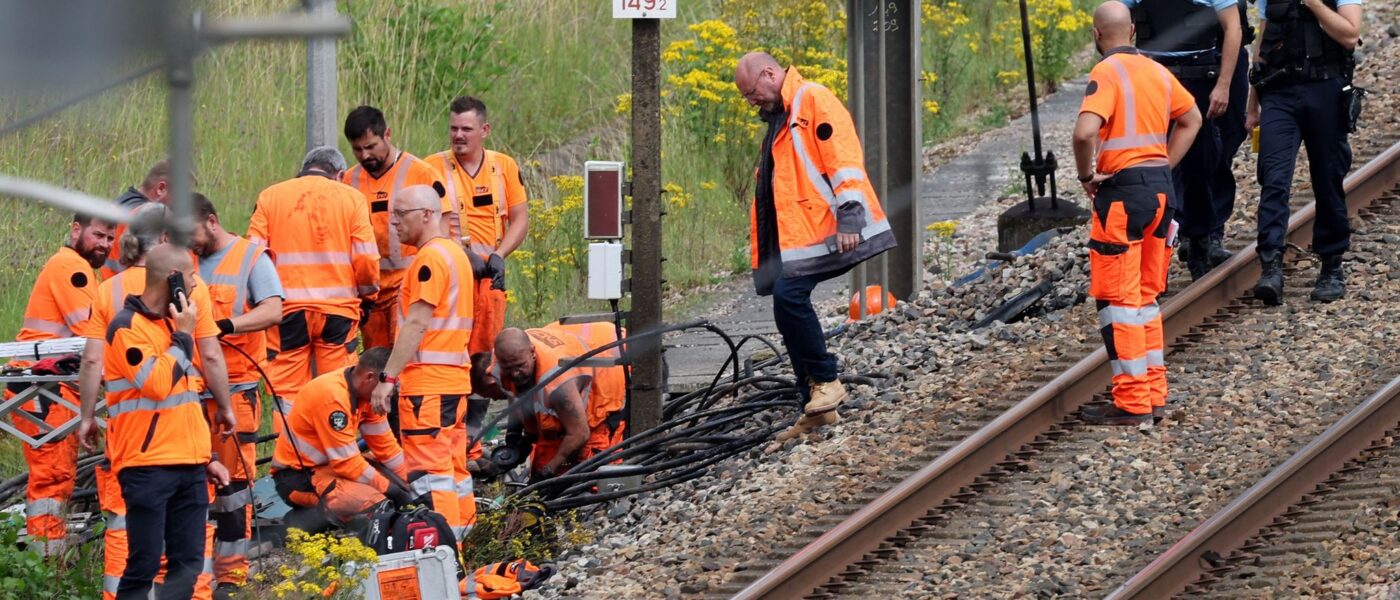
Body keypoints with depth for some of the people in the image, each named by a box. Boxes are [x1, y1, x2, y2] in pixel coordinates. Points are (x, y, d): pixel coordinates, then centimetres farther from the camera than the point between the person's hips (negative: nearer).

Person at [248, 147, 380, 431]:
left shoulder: (270, 197, 7)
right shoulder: (351, 198, 4)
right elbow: (366, 258, -1)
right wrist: (368, 298, 15)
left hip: (287, 311, 0)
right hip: (338, 310, 0)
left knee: (287, 395, 3)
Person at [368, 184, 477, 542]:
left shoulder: (430, 257, -12)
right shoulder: (455, 253, 20)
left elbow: (416, 325, -18)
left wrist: (387, 378, -18)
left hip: (428, 384, -10)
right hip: (454, 379, 10)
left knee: (430, 473, -10)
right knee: (453, 469, 13)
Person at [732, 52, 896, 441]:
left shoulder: (814, 101, -6)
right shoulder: (779, 119, 24)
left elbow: (842, 157, -16)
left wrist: (849, 218, -24)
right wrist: (764, 259, 23)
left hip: (823, 232, -10)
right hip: (794, 240, 10)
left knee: (789, 296, -22)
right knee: (788, 301, 5)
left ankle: (825, 382, -10)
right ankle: (817, 408, 8)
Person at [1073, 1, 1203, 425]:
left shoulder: (1107, 73, -12)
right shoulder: (1156, 71, 12)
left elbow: (1085, 132, -27)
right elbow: (1191, 119, 26)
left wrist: (1086, 175, -9)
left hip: (1123, 191, -7)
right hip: (1161, 186, 8)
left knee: (1117, 299, -2)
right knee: (1145, 296, 17)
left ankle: (1132, 404, -3)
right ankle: (1154, 391, 19)